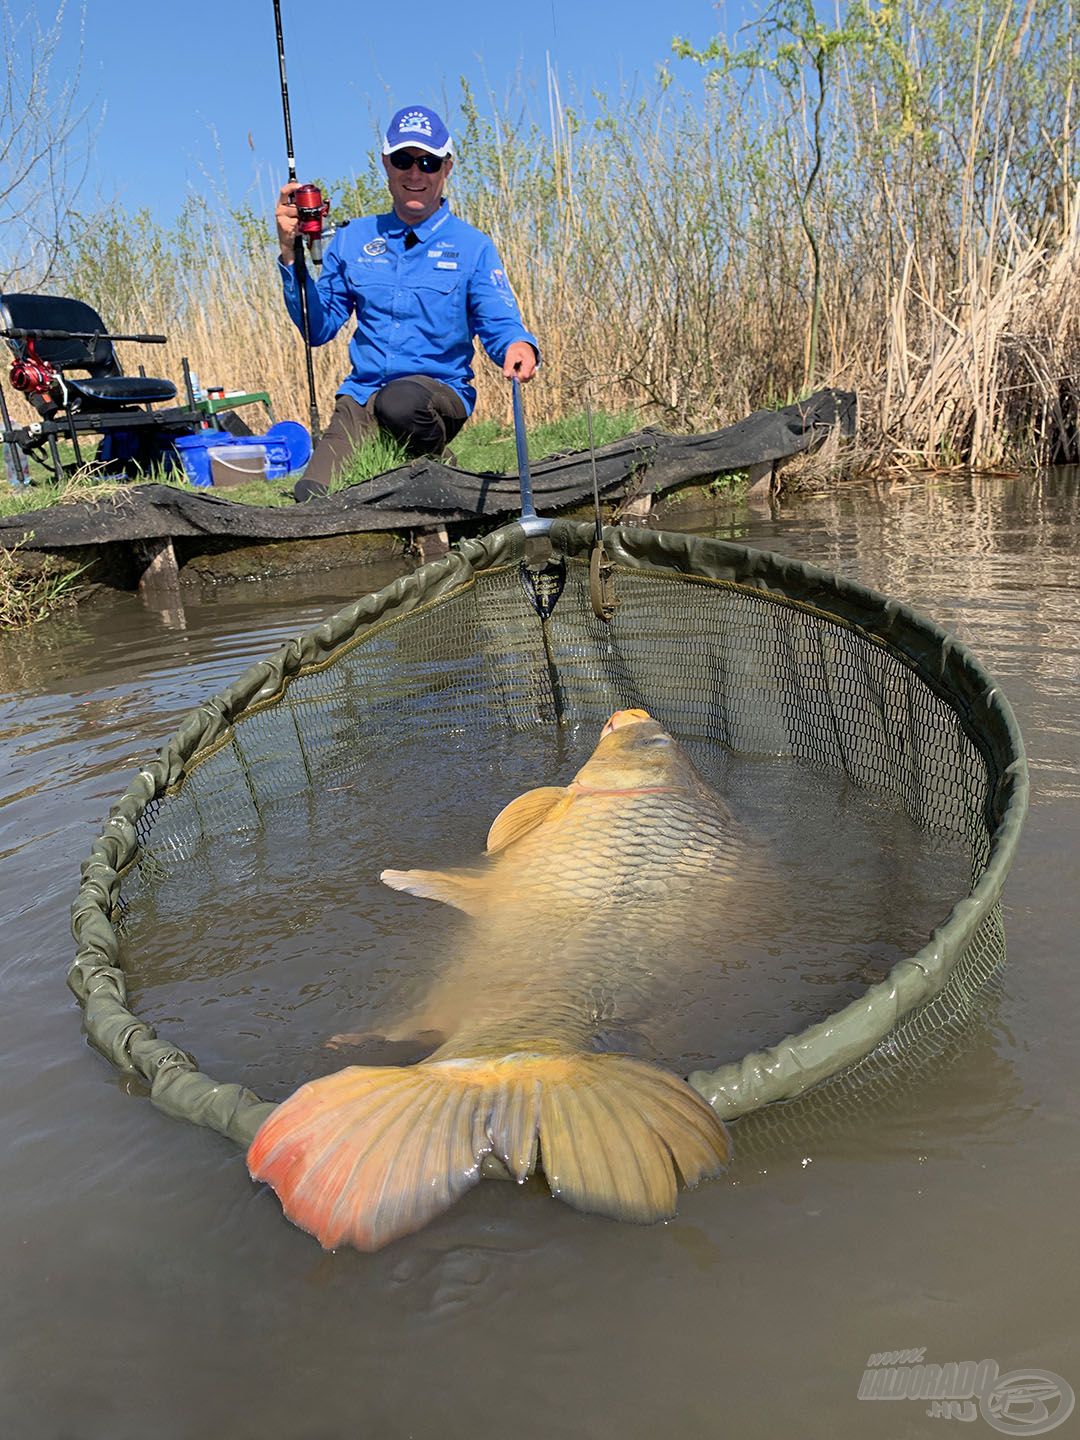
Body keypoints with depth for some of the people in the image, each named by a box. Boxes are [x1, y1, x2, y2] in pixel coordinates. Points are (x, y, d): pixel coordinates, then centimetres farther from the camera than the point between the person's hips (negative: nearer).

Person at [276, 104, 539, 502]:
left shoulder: (472, 247, 5)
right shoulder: (353, 239, 13)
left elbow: (499, 324, -4)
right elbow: (318, 328, 11)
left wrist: (519, 345, -29)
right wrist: (291, 252, 0)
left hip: (440, 391, -2)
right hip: (362, 393, 2)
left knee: (400, 402, -40)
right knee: (312, 495, -22)